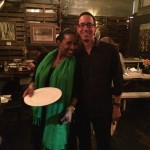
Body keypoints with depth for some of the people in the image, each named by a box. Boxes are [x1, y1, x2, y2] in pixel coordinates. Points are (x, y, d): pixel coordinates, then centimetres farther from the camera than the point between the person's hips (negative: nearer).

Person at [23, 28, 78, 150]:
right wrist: (32, 86, -12)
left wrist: (71, 108, -21)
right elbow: (36, 78, 8)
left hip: (60, 113, -3)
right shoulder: (45, 57, -2)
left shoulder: (75, 63, -10)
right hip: (41, 110, 4)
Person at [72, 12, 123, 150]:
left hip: (103, 108, -2)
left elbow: (118, 80, -7)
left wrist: (116, 106, -6)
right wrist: (72, 104, -5)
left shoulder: (110, 50, -10)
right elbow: (74, 83, 2)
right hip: (81, 108, 3)